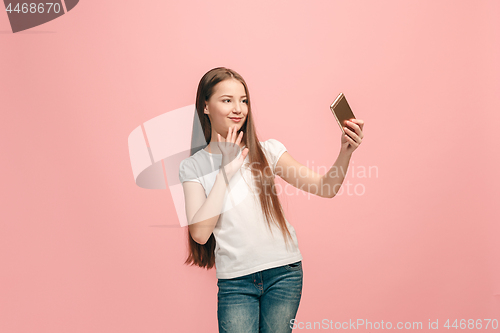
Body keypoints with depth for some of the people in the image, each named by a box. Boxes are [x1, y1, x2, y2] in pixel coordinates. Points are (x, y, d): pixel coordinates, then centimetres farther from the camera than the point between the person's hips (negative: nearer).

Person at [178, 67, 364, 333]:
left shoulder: (267, 151, 1)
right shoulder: (192, 167, 1)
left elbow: (325, 188, -4)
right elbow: (199, 233, -11)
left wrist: (345, 152, -22)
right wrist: (226, 170, -12)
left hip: (283, 272, 1)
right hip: (234, 282, -1)